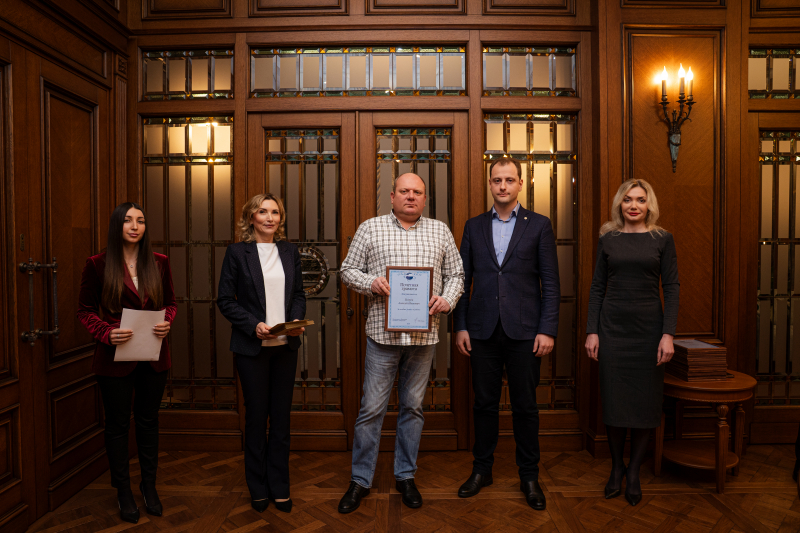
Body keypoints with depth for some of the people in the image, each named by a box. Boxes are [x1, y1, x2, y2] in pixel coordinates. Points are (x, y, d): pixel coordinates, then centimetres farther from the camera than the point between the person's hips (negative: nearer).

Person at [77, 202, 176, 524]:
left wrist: (167, 322, -10)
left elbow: (170, 302, 10)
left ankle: (149, 487, 31)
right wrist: (106, 332, -17)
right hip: (115, 357, -2)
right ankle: (124, 494, 27)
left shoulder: (159, 263, 3)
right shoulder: (98, 265, -5)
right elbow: (85, 310, 0)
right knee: (117, 424, 10)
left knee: (148, 421, 14)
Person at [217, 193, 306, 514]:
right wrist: (254, 325, -17)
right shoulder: (237, 252, -3)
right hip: (252, 346, -3)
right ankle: (258, 488, 27)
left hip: (286, 346, 3)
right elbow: (225, 300, -5)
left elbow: (299, 294, 11)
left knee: (281, 416, 10)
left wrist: (297, 321, -7)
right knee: (256, 416, 9)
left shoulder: (290, 251, 8)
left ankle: (280, 487, 26)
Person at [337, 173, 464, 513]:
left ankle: (405, 476, 29)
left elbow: (455, 274, 12)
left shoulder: (440, 231, 11)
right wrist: (371, 283, -13)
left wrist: (448, 299, -7)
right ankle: (360, 480, 21)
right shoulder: (370, 229, 5)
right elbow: (348, 270, 6)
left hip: (424, 333, 2)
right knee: (372, 408, 3)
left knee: (413, 407, 13)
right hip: (383, 332, -2)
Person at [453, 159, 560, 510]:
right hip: (483, 330, 2)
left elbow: (550, 283, 0)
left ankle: (529, 477, 25)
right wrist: (460, 326, 2)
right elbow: (463, 279, 8)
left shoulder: (539, 225, 3)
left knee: (525, 406, 8)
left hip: (524, 331, -1)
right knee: (484, 403, 11)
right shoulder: (474, 226, 9)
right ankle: (482, 469, 28)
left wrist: (547, 330, -7)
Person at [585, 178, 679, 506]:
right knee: (613, 398, 5)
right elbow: (597, 287, 5)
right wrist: (592, 331, -1)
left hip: (648, 326, 0)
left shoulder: (662, 239, 3)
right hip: (612, 327, 1)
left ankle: (634, 471, 22)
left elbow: (672, 288, 0)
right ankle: (616, 466, 23)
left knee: (646, 400, 6)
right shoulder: (608, 239, 5)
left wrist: (668, 334, -8)